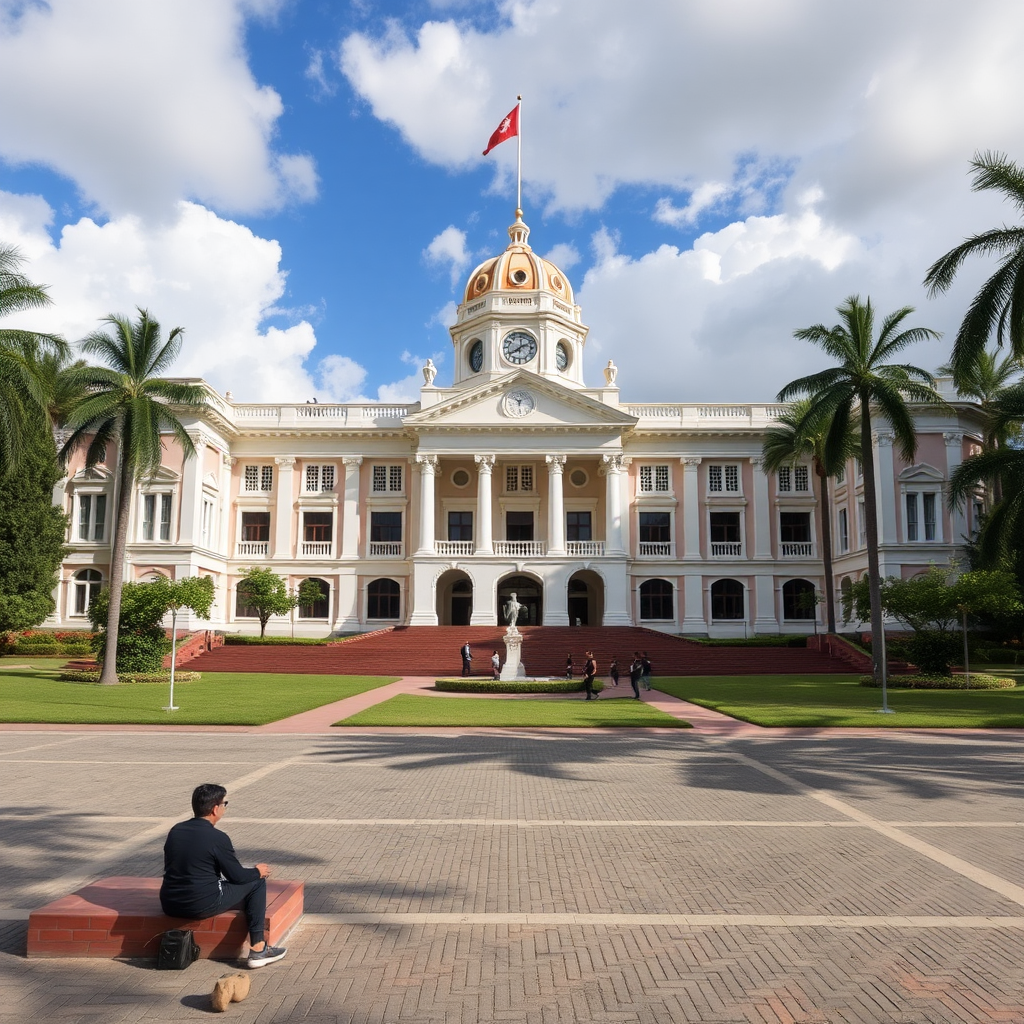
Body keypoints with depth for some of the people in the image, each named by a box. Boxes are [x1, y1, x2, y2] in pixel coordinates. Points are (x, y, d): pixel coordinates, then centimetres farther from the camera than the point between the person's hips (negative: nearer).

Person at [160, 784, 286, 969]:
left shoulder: (175, 830, 5)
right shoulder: (217, 838, -14)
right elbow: (237, 876, -6)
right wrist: (258, 871, 15)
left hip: (169, 906, 7)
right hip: (201, 907, -7)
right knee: (256, 882, 8)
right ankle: (258, 949, 7)